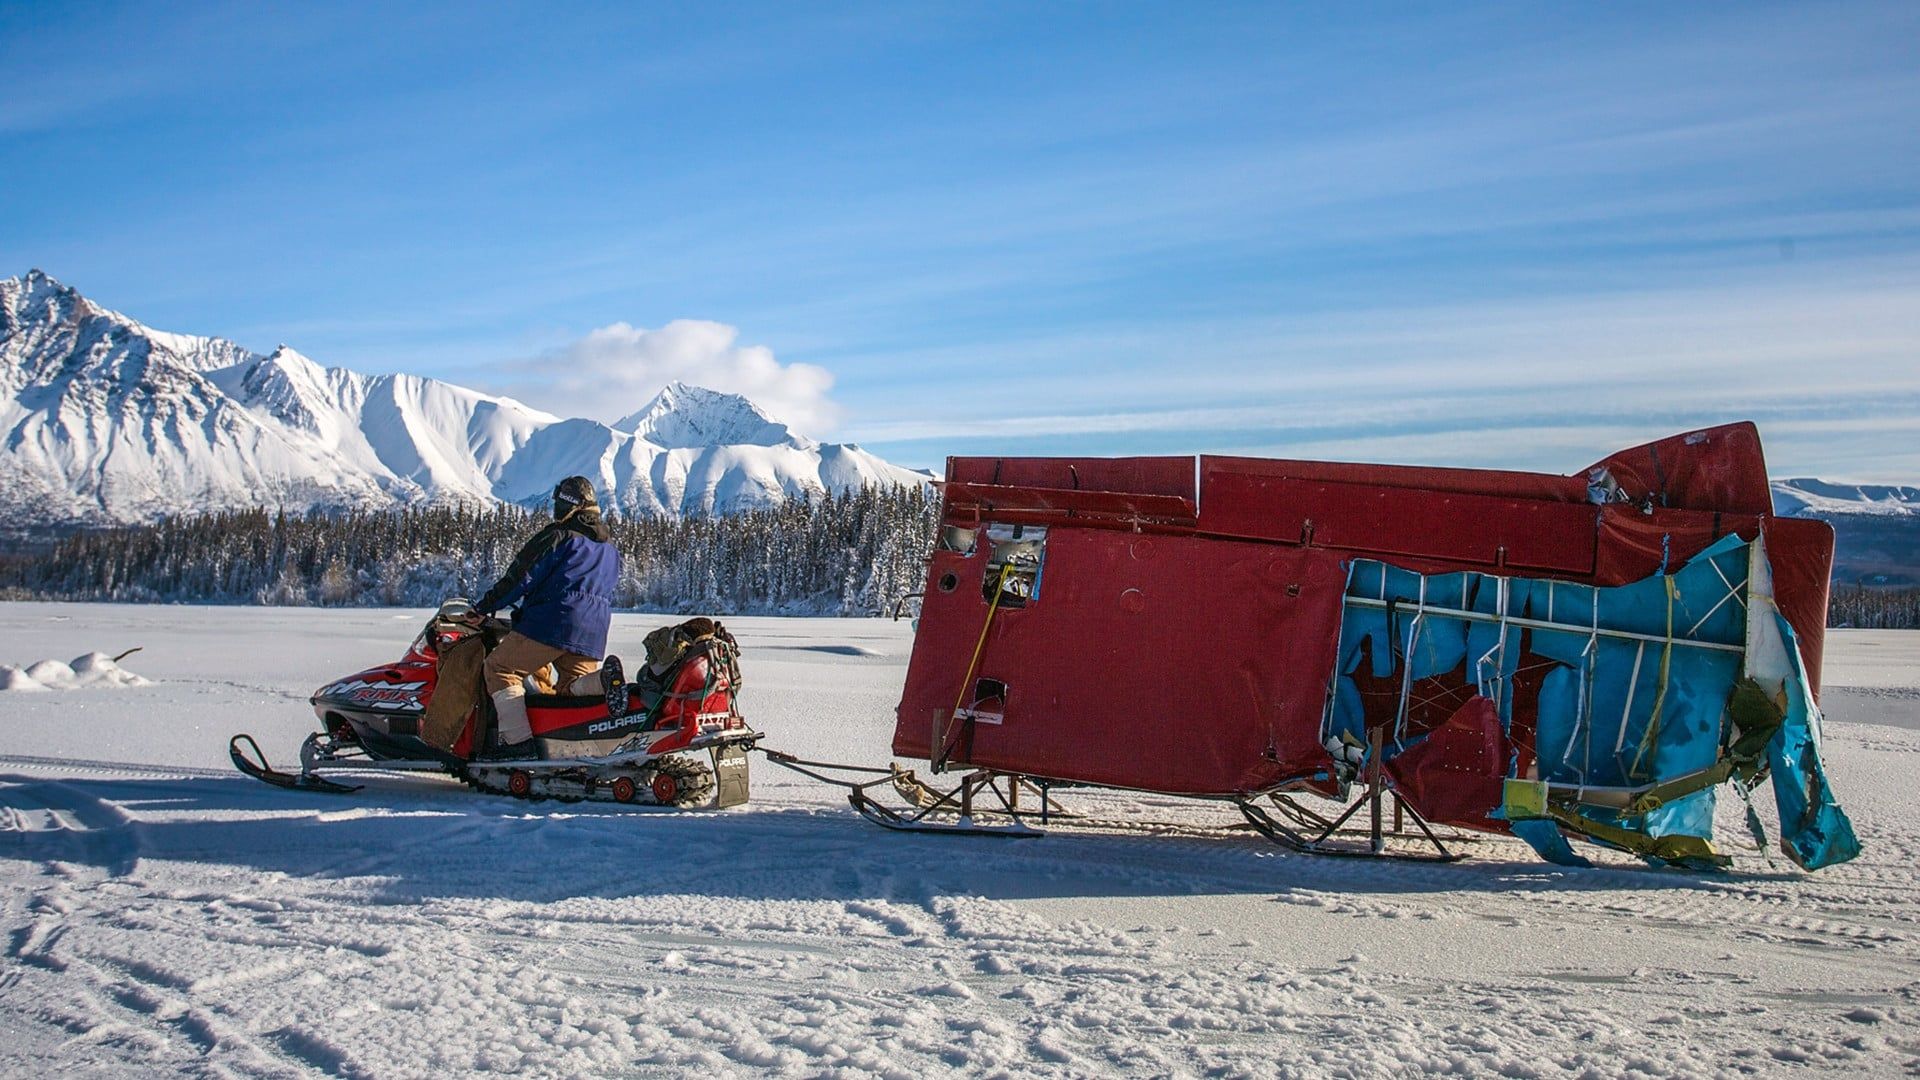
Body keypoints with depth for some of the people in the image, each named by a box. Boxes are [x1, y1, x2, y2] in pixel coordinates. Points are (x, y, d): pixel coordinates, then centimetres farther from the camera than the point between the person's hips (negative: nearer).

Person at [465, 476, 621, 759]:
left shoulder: (559, 536, -2)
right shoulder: (610, 548, 23)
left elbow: (521, 577, -5)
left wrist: (483, 608, 0)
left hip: (552, 624, -7)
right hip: (593, 636, 7)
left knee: (499, 668, 1)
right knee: (576, 681, 10)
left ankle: (518, 739, -13)